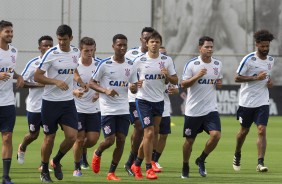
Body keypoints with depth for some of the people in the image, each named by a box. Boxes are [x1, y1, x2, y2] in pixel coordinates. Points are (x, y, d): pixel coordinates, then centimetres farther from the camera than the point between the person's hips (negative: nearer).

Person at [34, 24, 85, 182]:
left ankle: (56, 161, 20)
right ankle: (44, 171, 21)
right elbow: (37, 76, -12)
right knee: (50, 137, 3)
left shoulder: (76, 52, 4)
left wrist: (79, 81, 12)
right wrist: (56, 82, -23)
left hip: (68, 101, 4)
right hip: (51, 102, -4)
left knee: (72, 136, -7)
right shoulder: (51, 54, -12)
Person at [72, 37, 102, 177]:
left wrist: (99, 93, -11)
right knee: (79, 139, -5)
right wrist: (74, 92, -26)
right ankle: (77, 168, 14)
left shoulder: (99, 64, -2)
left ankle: (82, 151, 34)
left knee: (92, 139, -2)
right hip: (77, 108, -3)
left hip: (94, 108, 3)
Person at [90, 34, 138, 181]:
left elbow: (134, 88, 13)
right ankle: (97, 154, 27)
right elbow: (92, 83, -3)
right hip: (107, 109, -4)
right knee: (109, 140, -8)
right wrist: (105, 91, -19)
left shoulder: (130, 65, 7)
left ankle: (111, 173, 8)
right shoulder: (105, 64, -6)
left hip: (124, 109, 4)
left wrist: (134, 88, -11)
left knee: (121, 140, -1)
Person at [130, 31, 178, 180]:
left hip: (159, 100, 4)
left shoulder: (167, 60, 2)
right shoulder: (139, 61, -5)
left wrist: (168, 75, -15)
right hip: (143, 100, -4)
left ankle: (137, 164, 25)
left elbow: (175, 81, 5)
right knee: (149, 133, -12)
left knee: (154, 133, 8)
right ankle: (149, 168, -6)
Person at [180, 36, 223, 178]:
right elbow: (183, 85, -8)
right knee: (189, 140, 6)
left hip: (210, 109, 3)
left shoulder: (218, 64, 6)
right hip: (193, 110, -3)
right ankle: (185, 168, 27)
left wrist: (219, 83, -1)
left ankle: (201, 161, 7)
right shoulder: (191, 64, -7)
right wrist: (197, 76, -23)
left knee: (216, 135, -16)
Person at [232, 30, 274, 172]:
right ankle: (237, 155, 37)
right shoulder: (249, 59, -12)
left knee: (262, 130, -12)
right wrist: (256, 78, -21)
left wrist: (270, 82, 2)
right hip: (247, 101, -3)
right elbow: (237, 78, -12)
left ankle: (260, 163, -15)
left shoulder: (271, 60, 6)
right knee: (244, 131, 11)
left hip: (262, 102, 3)